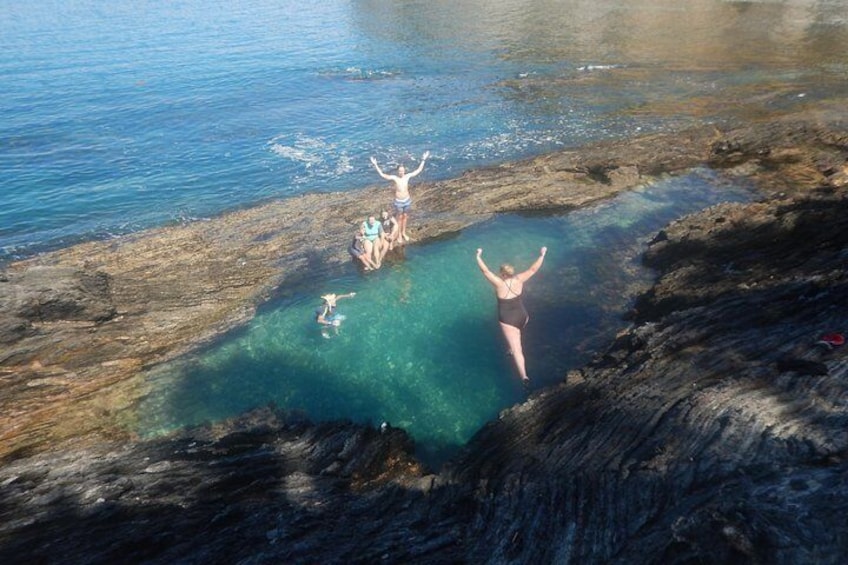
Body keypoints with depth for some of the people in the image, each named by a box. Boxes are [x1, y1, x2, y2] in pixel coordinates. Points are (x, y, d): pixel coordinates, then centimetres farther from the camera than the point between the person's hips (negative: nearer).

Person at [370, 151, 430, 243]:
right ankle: (399, 235, 19)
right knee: (400, 218, 7)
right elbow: (382, 174, -19)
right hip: (398, 201, -3)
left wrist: (423, 160, -1)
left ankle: (404, 233, 32)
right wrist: (375, 165, -26)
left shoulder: (408, 176, -5)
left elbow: (419, 170, 1)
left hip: (407, 200, 3)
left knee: (405, 217, 16)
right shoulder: (394, 178, -13)